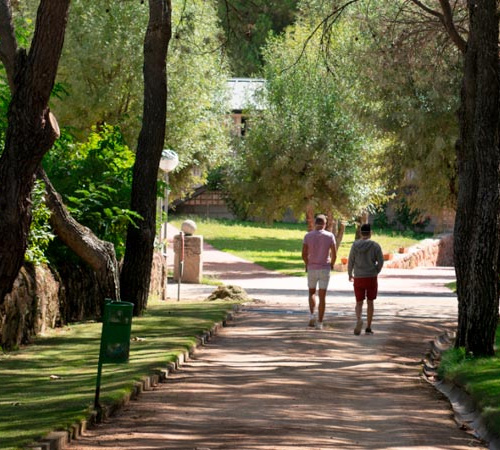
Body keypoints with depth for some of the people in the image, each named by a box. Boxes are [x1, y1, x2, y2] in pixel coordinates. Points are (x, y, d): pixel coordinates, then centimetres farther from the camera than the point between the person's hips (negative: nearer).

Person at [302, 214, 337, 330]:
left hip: (311, 269, 1)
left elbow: (304, 254, -6)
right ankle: (320, 323, 0)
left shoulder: (308, 236, -4)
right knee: (322, 296, 4)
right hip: (324, 269, -1)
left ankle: (312, 315, 0)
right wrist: (331, 264, 13)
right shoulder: (330, 236, -5)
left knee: (312, 293, 21)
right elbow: (334, 254, -6)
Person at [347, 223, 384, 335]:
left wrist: (350, 274, 16)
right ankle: (368, 327, 13)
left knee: (359, 303, 7)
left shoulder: (355, 245, -3)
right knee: (370, 302, 13)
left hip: (358, 278, 0)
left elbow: (350, 262, -1)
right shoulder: (375, 246, -6)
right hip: (372, 278, 0)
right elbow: (380, 262, -6)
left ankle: (359, 320, -22)